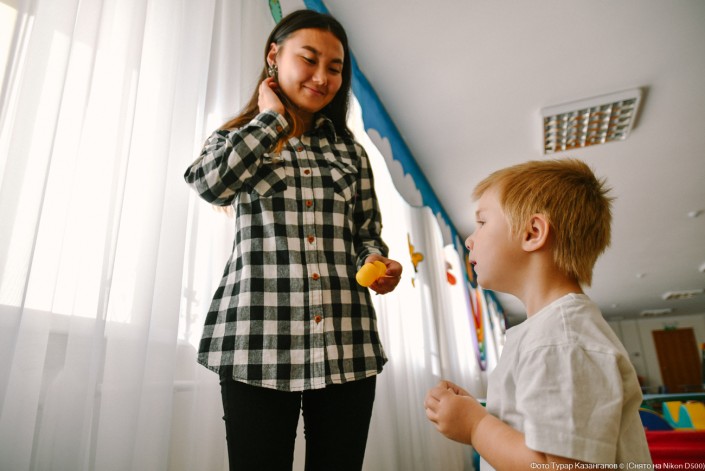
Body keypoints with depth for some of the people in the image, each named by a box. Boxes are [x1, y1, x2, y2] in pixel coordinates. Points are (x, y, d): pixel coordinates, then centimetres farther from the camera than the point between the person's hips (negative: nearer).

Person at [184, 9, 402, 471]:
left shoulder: (350, 150, 18)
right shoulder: (238, 137, 13)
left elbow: (369, 232, 17)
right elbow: (211, 182, -11)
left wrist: (379, 264, -5)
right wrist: (270, 116, 1)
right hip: (258, 343, -2)